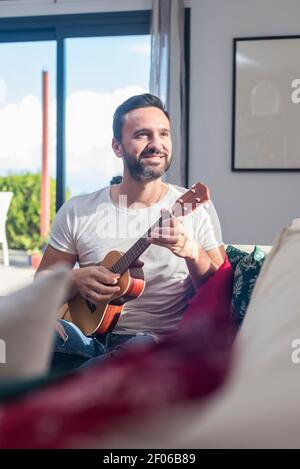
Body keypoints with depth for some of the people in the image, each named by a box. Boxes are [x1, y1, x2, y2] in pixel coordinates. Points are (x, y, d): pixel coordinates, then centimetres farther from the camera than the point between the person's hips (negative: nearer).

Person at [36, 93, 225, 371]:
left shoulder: (197, 208, 2)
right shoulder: (77, 212, 6)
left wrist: (193, 253, -19)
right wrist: (77, 280, -11)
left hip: (160, 342, -1)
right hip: (90, 334, 1)